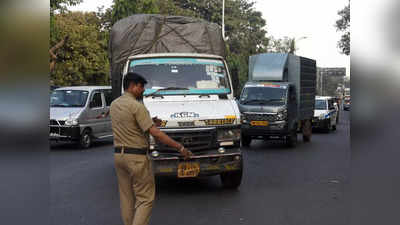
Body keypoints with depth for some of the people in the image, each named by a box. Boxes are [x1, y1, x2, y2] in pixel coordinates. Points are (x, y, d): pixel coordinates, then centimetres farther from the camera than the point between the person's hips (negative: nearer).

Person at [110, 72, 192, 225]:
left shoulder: (114, 105, 11)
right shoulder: (137, 106, -15)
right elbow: (155, 133, -21)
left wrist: (149, 121, 20)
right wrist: (180, 148, -19)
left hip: (118, 155, 8)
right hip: (137, 157, -8)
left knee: (126, 197, 15)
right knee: (145, 198, -1)